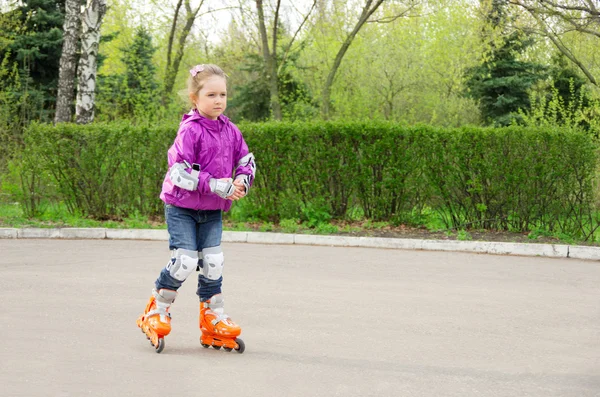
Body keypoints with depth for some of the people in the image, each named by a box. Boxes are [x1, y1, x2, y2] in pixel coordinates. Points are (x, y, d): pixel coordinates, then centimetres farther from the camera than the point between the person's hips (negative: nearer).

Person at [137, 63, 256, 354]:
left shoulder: (230, 131, 3)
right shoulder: (190, 131, -17)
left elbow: (247, 161, 13)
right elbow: (180, 171, -22)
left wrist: (241, 182, -9)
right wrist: (217, 185, -26)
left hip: (212, 210, 6)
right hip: (181, 207, -6)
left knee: (213, 262, 2)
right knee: (185, 261, -12)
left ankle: (214, 319, 15)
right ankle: (156, 312, 7)